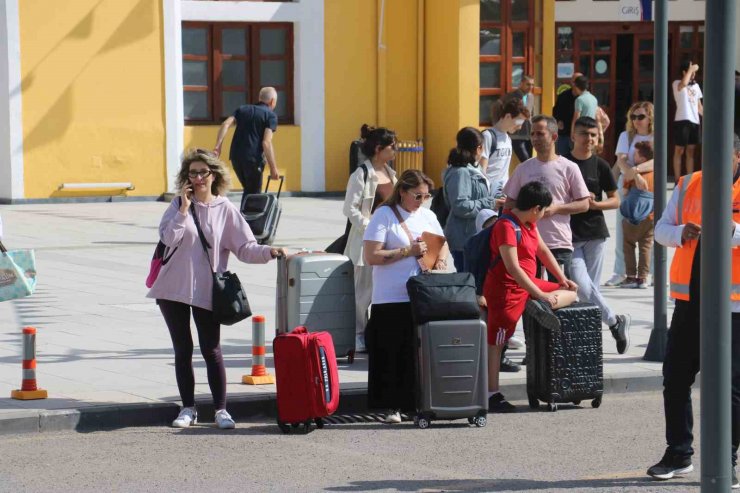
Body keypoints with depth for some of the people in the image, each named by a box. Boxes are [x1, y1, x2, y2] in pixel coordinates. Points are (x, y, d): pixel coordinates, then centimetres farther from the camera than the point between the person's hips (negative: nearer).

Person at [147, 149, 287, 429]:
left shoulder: (225, 210, -1)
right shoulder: (179, 205, 2)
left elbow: (245, 248, -3)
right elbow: (168, 238, -12)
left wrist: (268, 252, -20)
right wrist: (184, 208, -15)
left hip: (206, 290, -2)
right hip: (173, 288, 2)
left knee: (211, 351, -2)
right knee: (182, 350, 8)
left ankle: (221, 410, 5)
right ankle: (188, 409, 17)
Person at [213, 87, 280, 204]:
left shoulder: (242, 109, 16)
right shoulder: (270, 115, 0)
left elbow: (226, 124, -1)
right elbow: (266, 142, -12)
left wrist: (218, 146, -7)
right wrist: (273, 168, -11)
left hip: (235, 156, 5)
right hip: (253, 158, -5)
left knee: (248, 189, 22)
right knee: (254, 193, 5)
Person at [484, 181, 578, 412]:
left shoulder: (529, 223, 8)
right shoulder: (506, 226, -21)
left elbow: (543, 251, 20)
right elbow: (513, 267, -26)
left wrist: (563, 279, 16)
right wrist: (540, 295, -26)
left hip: (528, 285, 10)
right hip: (505, 289, -10)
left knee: (570, 293, 11)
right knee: (495, 341, -4)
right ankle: (492, 395, -2)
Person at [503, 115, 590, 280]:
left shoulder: (569, 168, 0)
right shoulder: (523, 169, 10)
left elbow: (584, 204, 0)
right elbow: (509, 203, 15)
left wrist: (556, 208, -14)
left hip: (559, 243, -3)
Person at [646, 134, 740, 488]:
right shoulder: (688, 185, 9)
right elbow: (661, 229, 10)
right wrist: (681, 232, -11)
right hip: (690, 298, 4)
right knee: (675, 376, 8)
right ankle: (678, 454, 20)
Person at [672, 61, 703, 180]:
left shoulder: (696, 85, 17)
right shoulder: (677, 84, -4)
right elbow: (684, 83, -29)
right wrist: (691, 69, -18)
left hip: (695, 121, 6)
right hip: (682, 121, -6)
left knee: (690, 151, 9)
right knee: (679, 151, -3)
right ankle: (678, 180, -1)